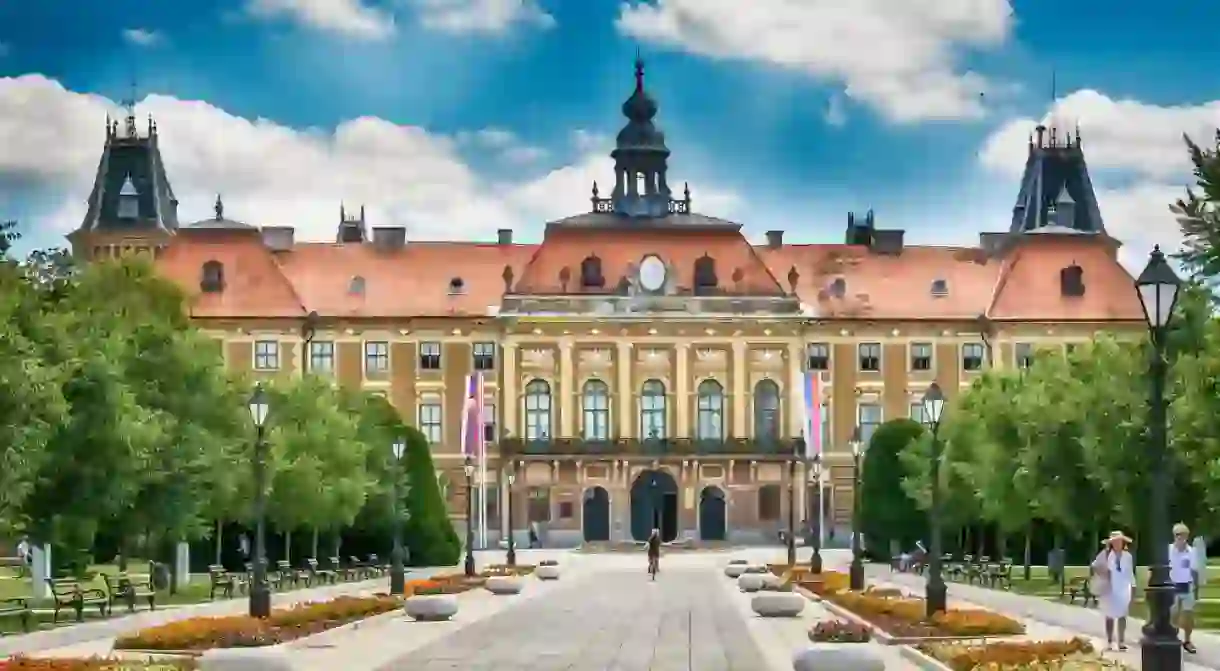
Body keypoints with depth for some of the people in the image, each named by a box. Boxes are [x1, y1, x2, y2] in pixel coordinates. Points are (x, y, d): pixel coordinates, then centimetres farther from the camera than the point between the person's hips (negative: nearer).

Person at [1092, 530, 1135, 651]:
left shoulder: (1127, 556, 5)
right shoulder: (1105, 554, -3)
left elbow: (1130, 573, 8)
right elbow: (1093, 566, 2)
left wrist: (1133, 587, 6)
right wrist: (1101, 573, -15)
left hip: (1123, 590, 2)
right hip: (1109, 590, -2)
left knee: (1122, 615, 2)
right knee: (1110, 616, 3)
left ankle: (1122, 642, 7)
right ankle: (1109, 642, 9)